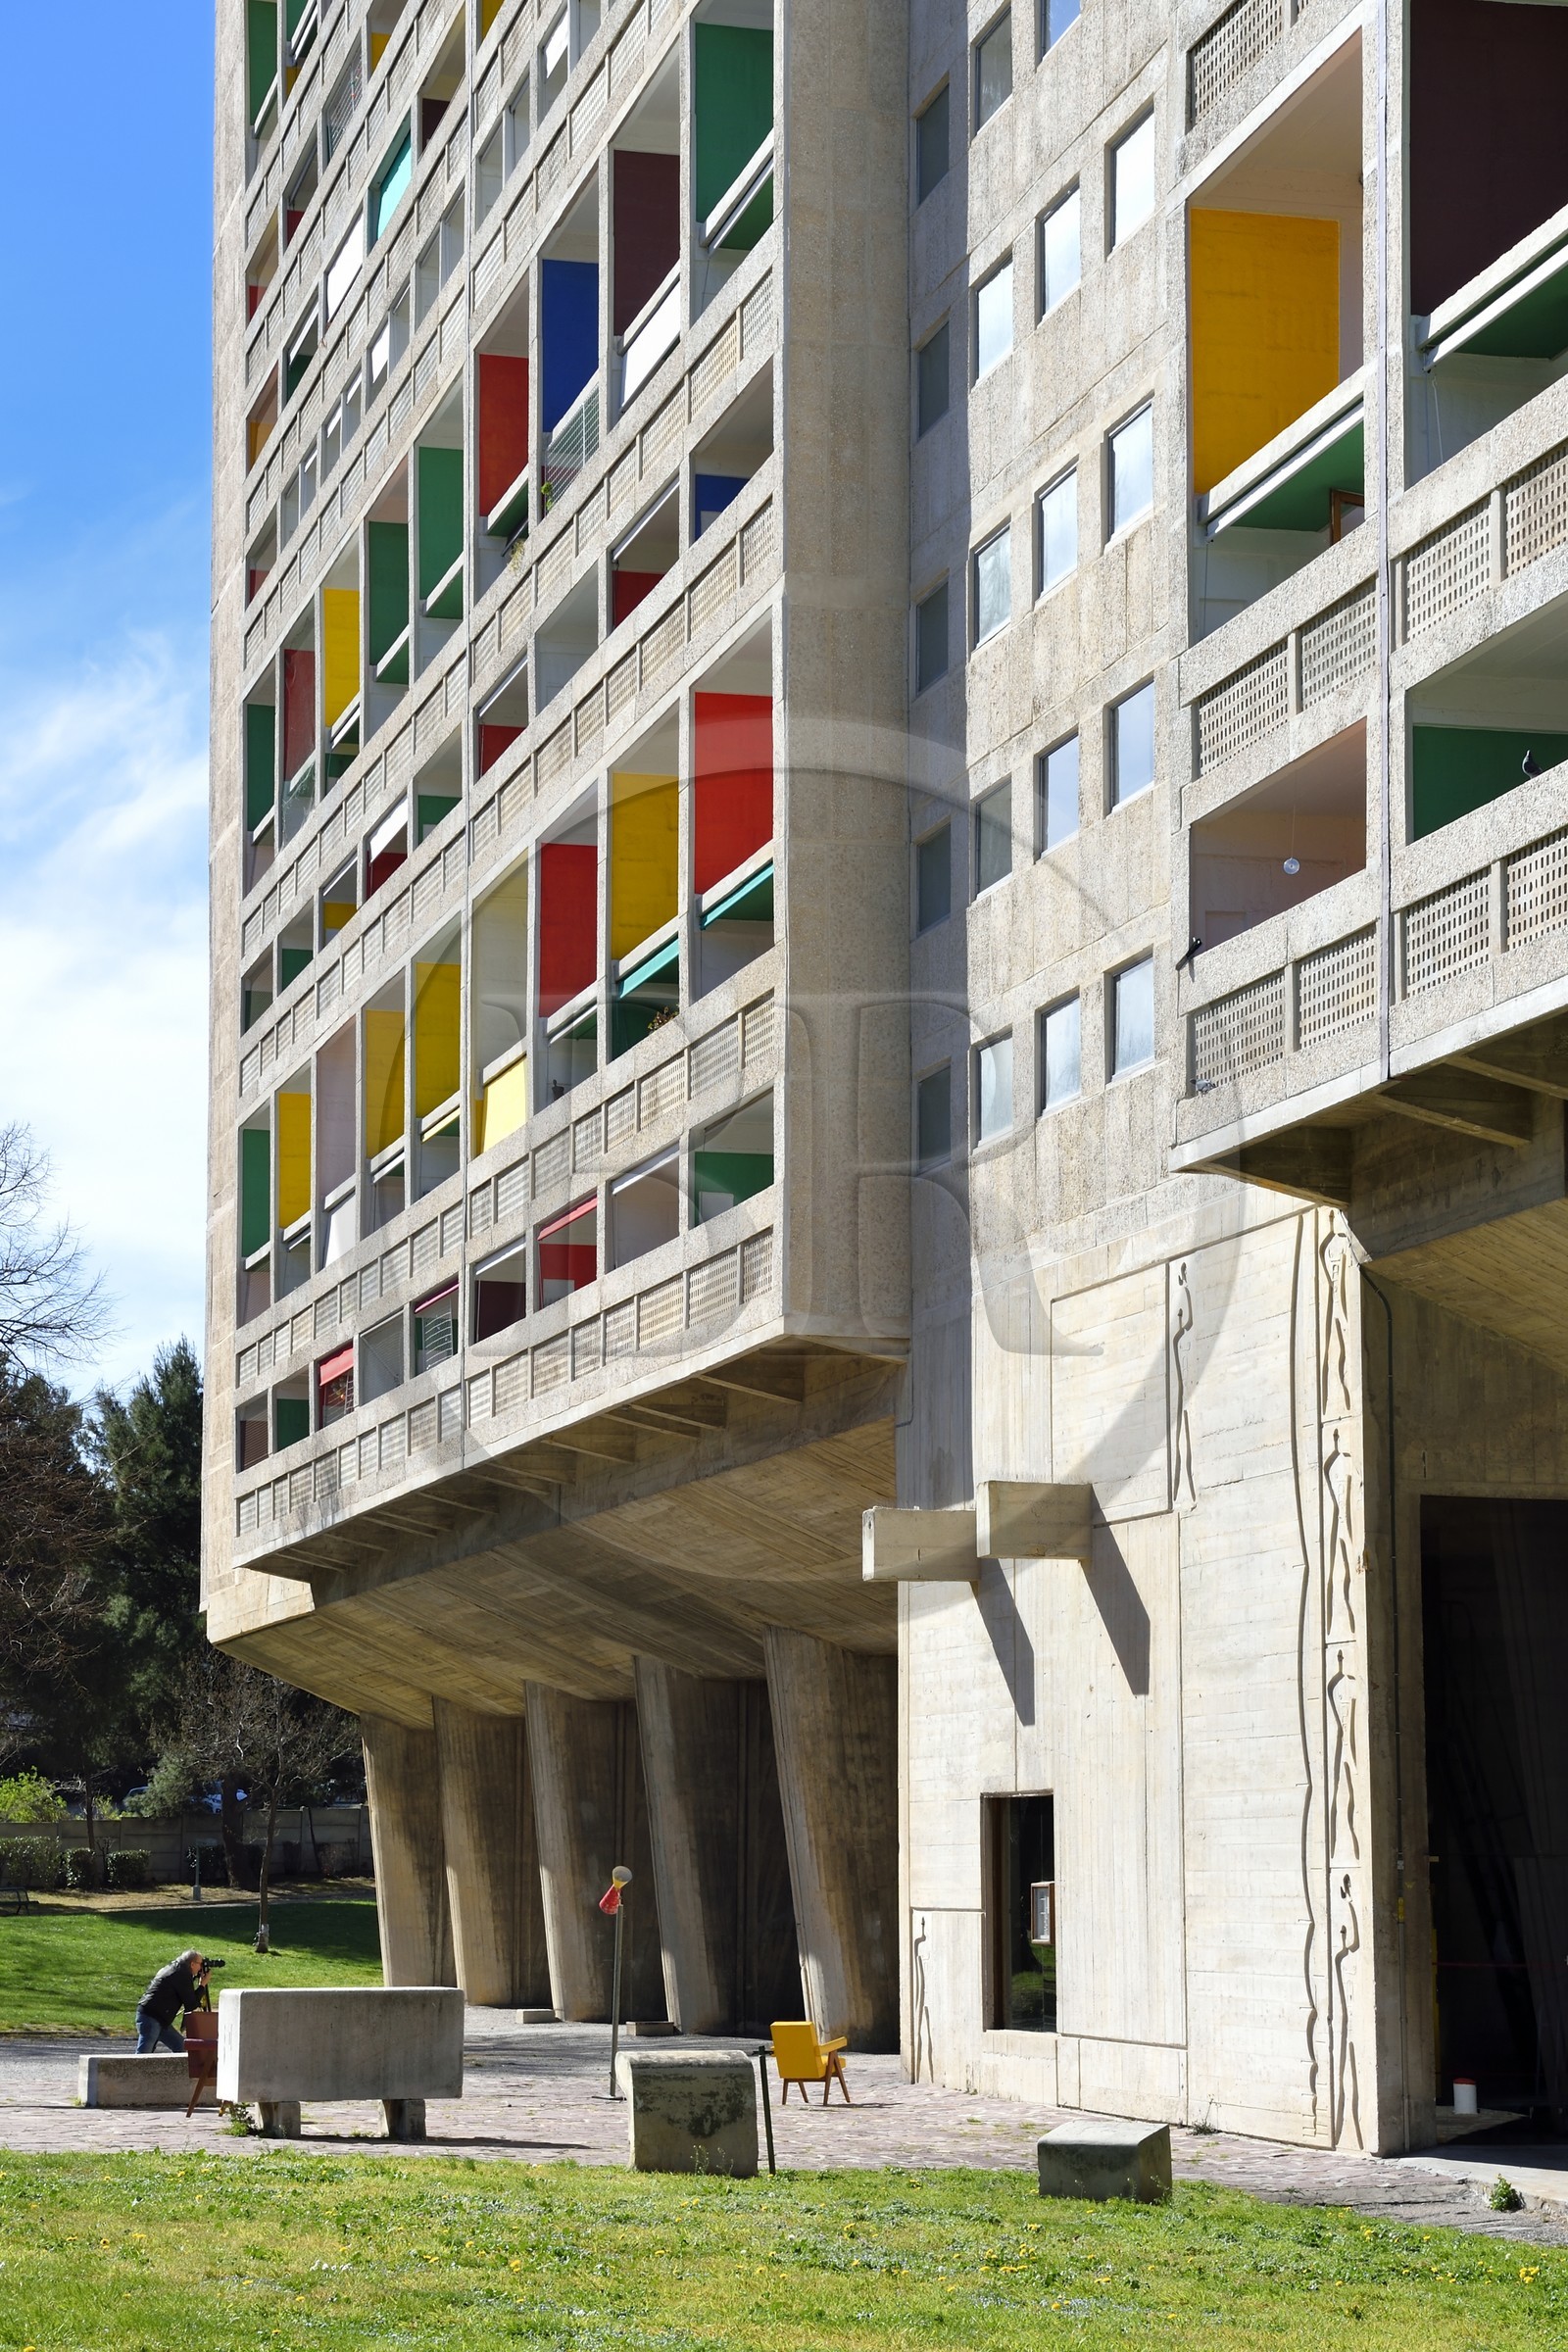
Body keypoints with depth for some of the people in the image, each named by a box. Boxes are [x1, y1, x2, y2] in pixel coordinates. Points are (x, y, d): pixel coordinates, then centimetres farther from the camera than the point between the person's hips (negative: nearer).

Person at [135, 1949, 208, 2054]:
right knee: (142, 2054, -13)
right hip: (150, 2018, -10)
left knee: (181, 2046, 11)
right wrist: (202, 1985, 4)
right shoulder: (182, 1974, -12)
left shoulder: (173, 1968, 17)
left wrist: (196, 1978, 20)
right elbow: (191, 2005, -8)